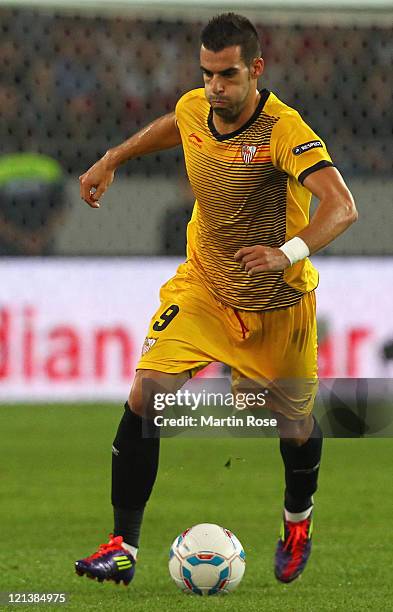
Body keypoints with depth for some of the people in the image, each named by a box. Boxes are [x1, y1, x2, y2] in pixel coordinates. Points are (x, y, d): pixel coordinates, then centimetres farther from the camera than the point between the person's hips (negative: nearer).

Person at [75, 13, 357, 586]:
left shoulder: (284, 130, -27)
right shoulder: (193, 108, -9)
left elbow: (341, 206, -39)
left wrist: (288, 252, -54)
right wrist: (112, 159, 16)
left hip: (277, 303, -3)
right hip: (202, 285, 4)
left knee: (295, 422, 10)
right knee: (145, 394, -15)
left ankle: (298, 518, 45)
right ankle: (123, 547, -10)